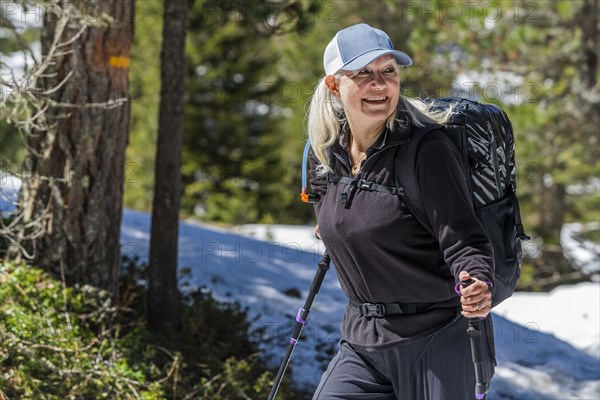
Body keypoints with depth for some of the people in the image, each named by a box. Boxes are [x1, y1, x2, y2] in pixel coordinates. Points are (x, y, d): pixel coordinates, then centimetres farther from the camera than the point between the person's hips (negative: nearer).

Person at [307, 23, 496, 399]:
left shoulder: (427, 148, -14)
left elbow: (464, 239, -20)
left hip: (439, 343, -5)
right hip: (362, 344, 6)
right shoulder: (326, 155, 4)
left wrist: (479, 286, -36)